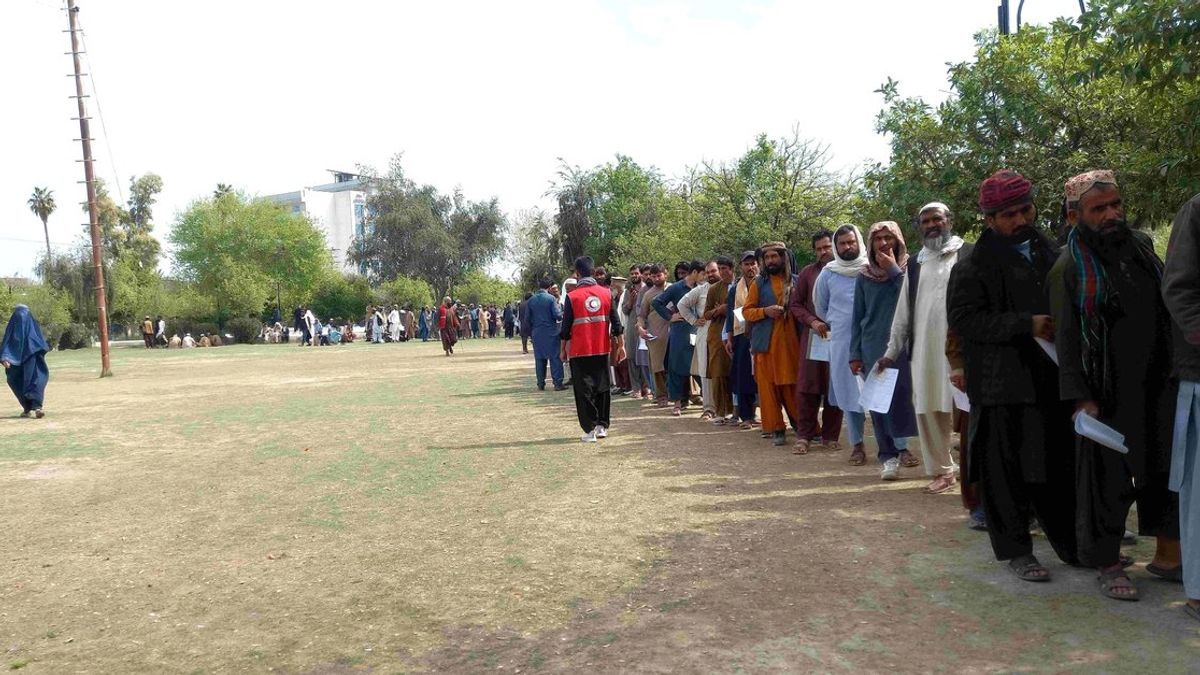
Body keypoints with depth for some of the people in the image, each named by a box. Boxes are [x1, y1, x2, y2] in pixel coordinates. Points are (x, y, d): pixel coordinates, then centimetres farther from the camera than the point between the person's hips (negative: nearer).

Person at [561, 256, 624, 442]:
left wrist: (563, 350, 6)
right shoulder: (607, 293, 1)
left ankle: (590, 430, 1)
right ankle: (602, 426, 18)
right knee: (603, 388, 14)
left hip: (579, 351, -3)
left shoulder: (572, 296, -8)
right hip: (602, 350, 3)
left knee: (583, 390, 3)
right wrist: (620, 345, 15)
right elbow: (616, 322, 4)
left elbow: (566, 327, -5)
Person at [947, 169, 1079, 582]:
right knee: (1008, 469, 2)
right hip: (1003, 382, -6)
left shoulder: (1048, 252, 12)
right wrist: (1027, 324, -19)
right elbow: (962, 318, -15)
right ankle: (1015, 550, 17)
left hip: (1052, 377, 6)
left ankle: (1073, 544, 28)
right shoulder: (974, 265, -7)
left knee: (1063, 466, 13)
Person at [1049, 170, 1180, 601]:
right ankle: (1108, 564, 15)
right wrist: (1080, 397, -15)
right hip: (1108, 394, -6)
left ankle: (1168, 556, 26)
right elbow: (1065, 338, -10)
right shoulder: (1069, 267, -7)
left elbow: (1169, 304, 18)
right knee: (1108, 478, 1)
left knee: (1169, 470, 11)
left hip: (1160, 386, 6)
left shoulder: (1141, 246, 9)